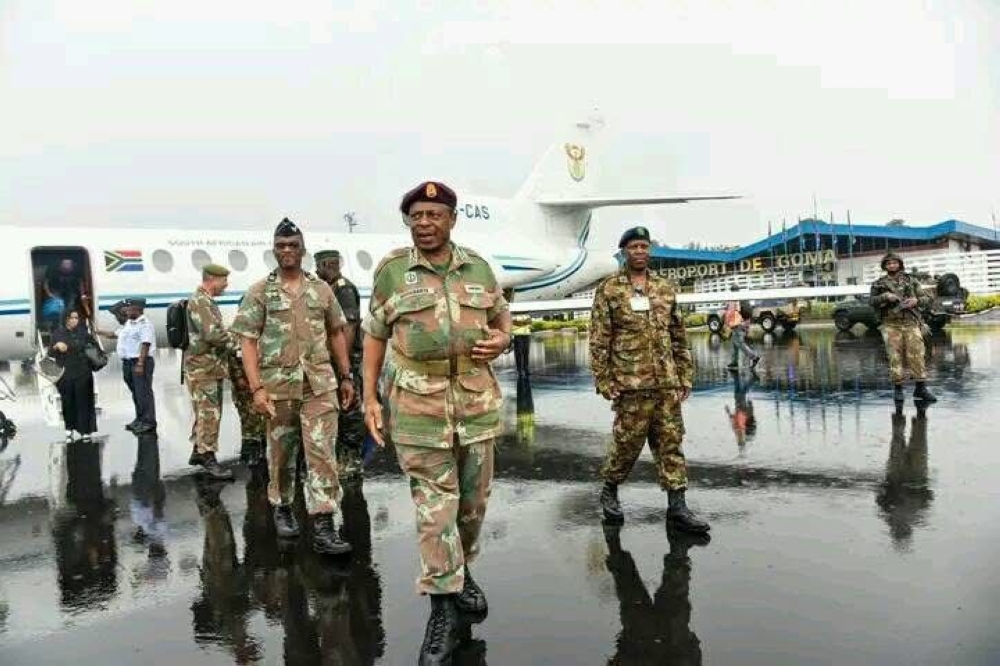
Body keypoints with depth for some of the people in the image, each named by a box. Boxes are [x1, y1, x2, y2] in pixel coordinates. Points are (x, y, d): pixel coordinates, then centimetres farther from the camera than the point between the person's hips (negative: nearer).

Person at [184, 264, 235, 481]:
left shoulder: (207, 301, 16)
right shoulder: (199, 301, -17)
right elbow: (213, 334, -26)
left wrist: (226, 335, 3)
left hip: (211, 368, 10)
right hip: (203, 369, -10)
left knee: (205, 413, 17)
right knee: (209, 414, -8)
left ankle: (197, 451, 27)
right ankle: (208, 459, -4)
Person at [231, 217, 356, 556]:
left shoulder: (321, 289, 8)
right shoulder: (259, 292, 1)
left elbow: (336, 333, 15)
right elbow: (248, 342, -3)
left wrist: (346, 376, 12)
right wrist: (257, 388, -13)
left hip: (320, 385, 1)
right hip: (278, 386, -1)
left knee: (322, 453, -5)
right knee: (281, 454, 12)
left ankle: (323, 528, -3)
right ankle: (282, 508, 35)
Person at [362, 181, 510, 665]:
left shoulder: (477, 266, 7)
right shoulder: (391, 270, -1)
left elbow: (502, 317, 19)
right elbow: (374, 335, 4)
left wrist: (501, 340, -5)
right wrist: (369, 397, -2)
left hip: (476, 399, 3)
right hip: (417, 404, -3)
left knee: (474, 498, 15)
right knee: (434, 505, 0)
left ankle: (462, 572, 39)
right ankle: (444, 606, 11)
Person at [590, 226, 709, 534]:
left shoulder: (665, 288, 12)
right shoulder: (608, 290, -1)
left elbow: (679, 337, 14)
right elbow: (599, 341, -4)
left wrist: (685, 377, 10)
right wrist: (604, 382, -9)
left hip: (667, 382, 4)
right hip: (631, 382, -4)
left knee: (671, 442, 5)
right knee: (628, 442, 3)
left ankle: (677, 506, 11)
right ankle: (609, 490, 26)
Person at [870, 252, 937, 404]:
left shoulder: (911, 280, 13)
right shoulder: (879, 284, 11)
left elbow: (926, 299, 10)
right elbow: (872, 301, 2)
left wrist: (915, 300, -11)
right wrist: (885, 296, -15)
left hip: (911, 323, 1)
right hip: (891, 324, -1)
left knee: (917, 355, -6)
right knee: (895, 357, -2)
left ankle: (921, 389, -2)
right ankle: (898, 389, 5)